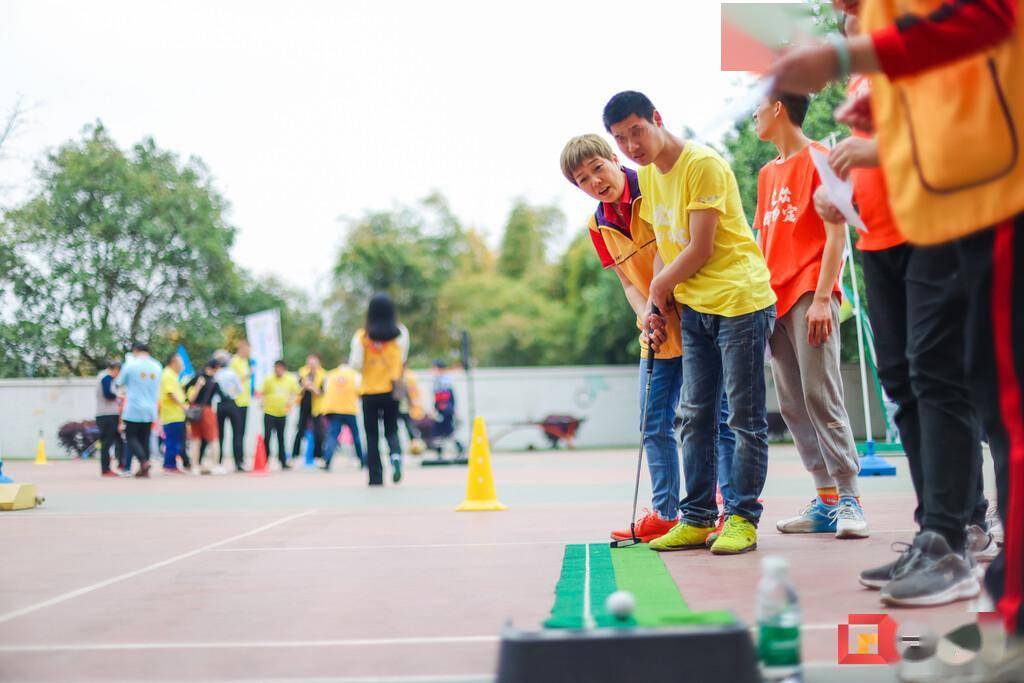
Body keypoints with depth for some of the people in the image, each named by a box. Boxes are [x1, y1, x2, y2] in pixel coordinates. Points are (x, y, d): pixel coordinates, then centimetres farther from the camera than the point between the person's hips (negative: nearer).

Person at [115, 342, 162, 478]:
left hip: (133, 410, -4)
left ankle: (143, 461, -20)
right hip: (150, 410, 4)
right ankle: (144, 471, 8)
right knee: (144, 439, 11)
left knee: (131, 437, 3)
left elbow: (119, 382, 5)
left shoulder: (130, 365, -8)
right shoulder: (157, 367, 6)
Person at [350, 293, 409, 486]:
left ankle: (376, 477, 6)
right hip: (392, 390, 1)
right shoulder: (400, 333, -3)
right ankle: (395, 455, -16)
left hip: (370, 392, -1)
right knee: (391, 430, 15)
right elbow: (402, 359, 1)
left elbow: (356, 364, -8)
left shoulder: (362, 336, -8)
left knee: (372, 436, 9)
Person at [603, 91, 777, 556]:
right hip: (694, 307, 8)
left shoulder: (703, 165, -15)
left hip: (740, 300, -8)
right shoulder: (647, 175, 11)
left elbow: (701, 250, -17)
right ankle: (697, 518, 11)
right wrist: (653, 304, 4)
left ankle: (743, 518, 3)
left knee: (745, 416, -2)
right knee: (695, 414, 6)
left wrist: (661, 286, -3)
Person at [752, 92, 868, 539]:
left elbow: (837, 234, -8)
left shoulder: (819, 159, -2)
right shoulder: (768, 173, 20)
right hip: (774, 300, 8)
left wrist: (821, 298, -16)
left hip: (810, 296, -8)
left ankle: (849, 499, -10)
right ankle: (826, 501, 6)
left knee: (821, 397, -13)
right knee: (792, 406, 3)